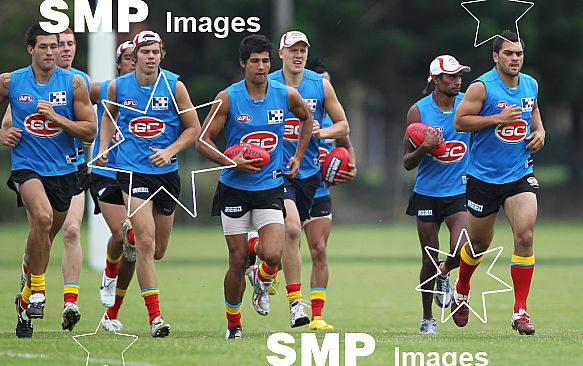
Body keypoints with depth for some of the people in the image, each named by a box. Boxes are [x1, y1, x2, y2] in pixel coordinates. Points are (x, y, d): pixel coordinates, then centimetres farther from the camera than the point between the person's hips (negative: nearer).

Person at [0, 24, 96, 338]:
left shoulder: (74, 83, -2)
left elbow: (90, 131, -3)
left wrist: (56, 117, -16)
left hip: (63, 170, 3)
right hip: (27, 167, -3)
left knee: (44, 236, 15)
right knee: (43, 217, -30)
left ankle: (26, 301, 38)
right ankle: (37, 289, -17)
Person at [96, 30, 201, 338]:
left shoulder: (174, 86, -3)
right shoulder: (118, 86, -1)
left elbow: (193, 128, 2)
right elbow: (109, 115, 19)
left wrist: (170, 151, -12)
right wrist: (103, 149, 6)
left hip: (166, 171, 2)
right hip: (132, 170, -2)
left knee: (158, 250, 10)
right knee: (146, 242, -16)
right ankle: (155, 316, -14)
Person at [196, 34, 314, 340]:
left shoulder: (287, 95, -2)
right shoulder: (228, 98, -8)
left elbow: (307, 118, 21)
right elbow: (203, 141, -5)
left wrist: (298, 157, 13)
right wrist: (231, 162, -19)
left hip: (270, 188, 1)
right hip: (234, 190, -1)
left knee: (273, 256, -17)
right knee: (238, 262, -1)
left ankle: (262, 280, 20)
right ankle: (233, 324, 19)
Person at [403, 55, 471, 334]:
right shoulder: (418, 111, -6)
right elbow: (407, 162, -3)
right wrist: (424, 148, -21)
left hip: (460, 192, 0)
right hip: (427, 193, 0)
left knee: (461, 252, -17)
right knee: (430, 259, 4)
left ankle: (444, 274, 20)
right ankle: (427, 319, 23)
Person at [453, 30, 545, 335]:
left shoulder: (530, 85, 6)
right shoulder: (482, 87, -11)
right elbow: (460, 121, -13)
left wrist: (540, 131, 5)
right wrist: (497, 118, -21)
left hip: (520, 175, 3)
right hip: (483, 176, -3)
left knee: (524, 235, -16)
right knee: (480, 243, 10)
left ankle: (520, 312, -11)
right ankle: (461, 290, 42)